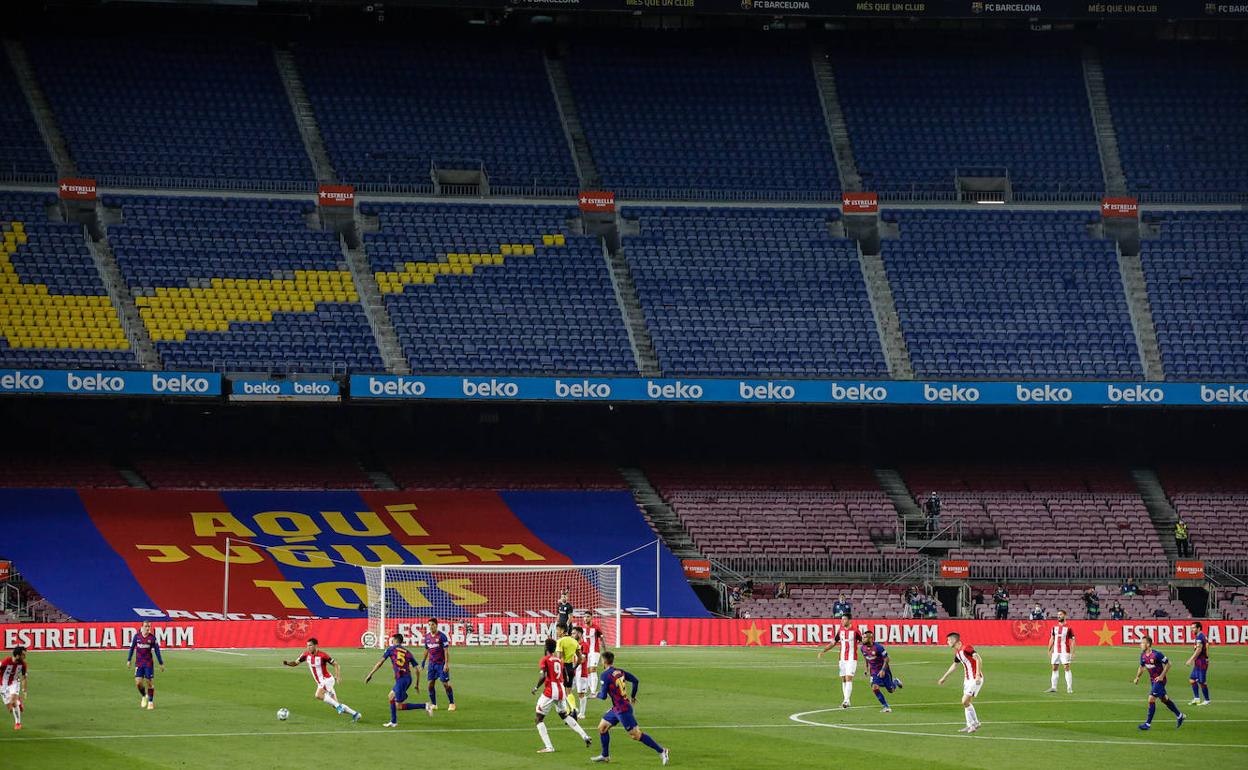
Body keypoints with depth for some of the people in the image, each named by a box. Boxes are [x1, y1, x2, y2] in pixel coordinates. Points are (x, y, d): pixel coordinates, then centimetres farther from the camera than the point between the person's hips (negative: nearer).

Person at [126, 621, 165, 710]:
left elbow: (157, 651, -1)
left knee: (149, 682, -2)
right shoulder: (137, 636, -1)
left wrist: (161, 663, 0)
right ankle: (144, 696, 24)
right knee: (138, 682, -5)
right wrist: (129, 660, 8)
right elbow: (132, 648, 9)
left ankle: (151, 702, 13)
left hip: (148, 663, -2)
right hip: (138, 663, 2)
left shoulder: (152, 637, -5)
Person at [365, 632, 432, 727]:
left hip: (401, 679, -7)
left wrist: (370, 675, 9)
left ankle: (424, 706, -15)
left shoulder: (391, 649, 8)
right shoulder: (407, 652, 18)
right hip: (408, 678, 7)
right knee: (391, 696, 26)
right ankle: (393, 721, 26)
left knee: (399, 706, -3)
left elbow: (380, 662, 3)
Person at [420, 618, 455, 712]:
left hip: (441, 663, -5)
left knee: (446, 684, -4)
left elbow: (446, 651, -12)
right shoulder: (427, 636, 7)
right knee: (430, 684, 0)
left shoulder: (442, 636, -11)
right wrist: (423, 661, 15)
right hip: (431, 663, 5)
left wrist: (447, 664, -17)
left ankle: (451, 703, 7)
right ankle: (433, 704, 10)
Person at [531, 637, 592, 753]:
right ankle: (584, 736, 19)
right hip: (561, 691, 7)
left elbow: (543, 676, -18)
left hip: (550, 691, -7)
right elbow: (565, 678, 16)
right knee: (564, 715, 27)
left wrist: (536, 687, -5)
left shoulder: (544, 660, -5)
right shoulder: (559, 660, 14)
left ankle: (548, 747, -9)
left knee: (539, 719, 3)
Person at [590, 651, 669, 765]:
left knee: (636, 735, -7)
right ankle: (605, 755, 28)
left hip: (622, 710, -9)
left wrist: (598, 694, 7)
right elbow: (636, 681, 10)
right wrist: (632, 696, 24)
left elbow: (604, 696, -17)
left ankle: (662, 751, -7)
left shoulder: (605, 675, -17)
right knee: (602, 727, 19)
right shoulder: (620, 672, 6)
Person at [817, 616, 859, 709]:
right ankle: (845, 701, 14)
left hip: (852, 659, -5)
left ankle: (846, 700, -22)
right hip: (842, 659, 5)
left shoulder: (855, 631, -8)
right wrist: (823, 651, 8)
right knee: (843, 680, 7)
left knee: (848, 679, -15)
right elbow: (833, 643, 16)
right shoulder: (840, 630, 7)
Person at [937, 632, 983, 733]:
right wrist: (944, 678, 37)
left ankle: (975, 723, 0)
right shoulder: (957, 653, 12)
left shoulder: (966, 648, -17)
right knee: (967, 702, 9)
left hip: (975, 679, -9)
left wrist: (978, 675, -31)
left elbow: (979, 659, -25)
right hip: (967, 679, 9)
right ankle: (970, 725, 15)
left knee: (965, 701, -12)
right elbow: (954, 665, 30)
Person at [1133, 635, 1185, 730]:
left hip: (1159, 680, -8)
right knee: (1164, 699, 17)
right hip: (1153, 680, 8)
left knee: (1151, 699, -13)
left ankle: (1148, 724, -8)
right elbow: (1142, 667, 16)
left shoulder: (1156, 654, -23)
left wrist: (1161, 676, -20)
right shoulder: (1143, 655, 0)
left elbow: (1168, 664, -16)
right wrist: (1137, 677, 3)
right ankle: (1179, 716, 33)